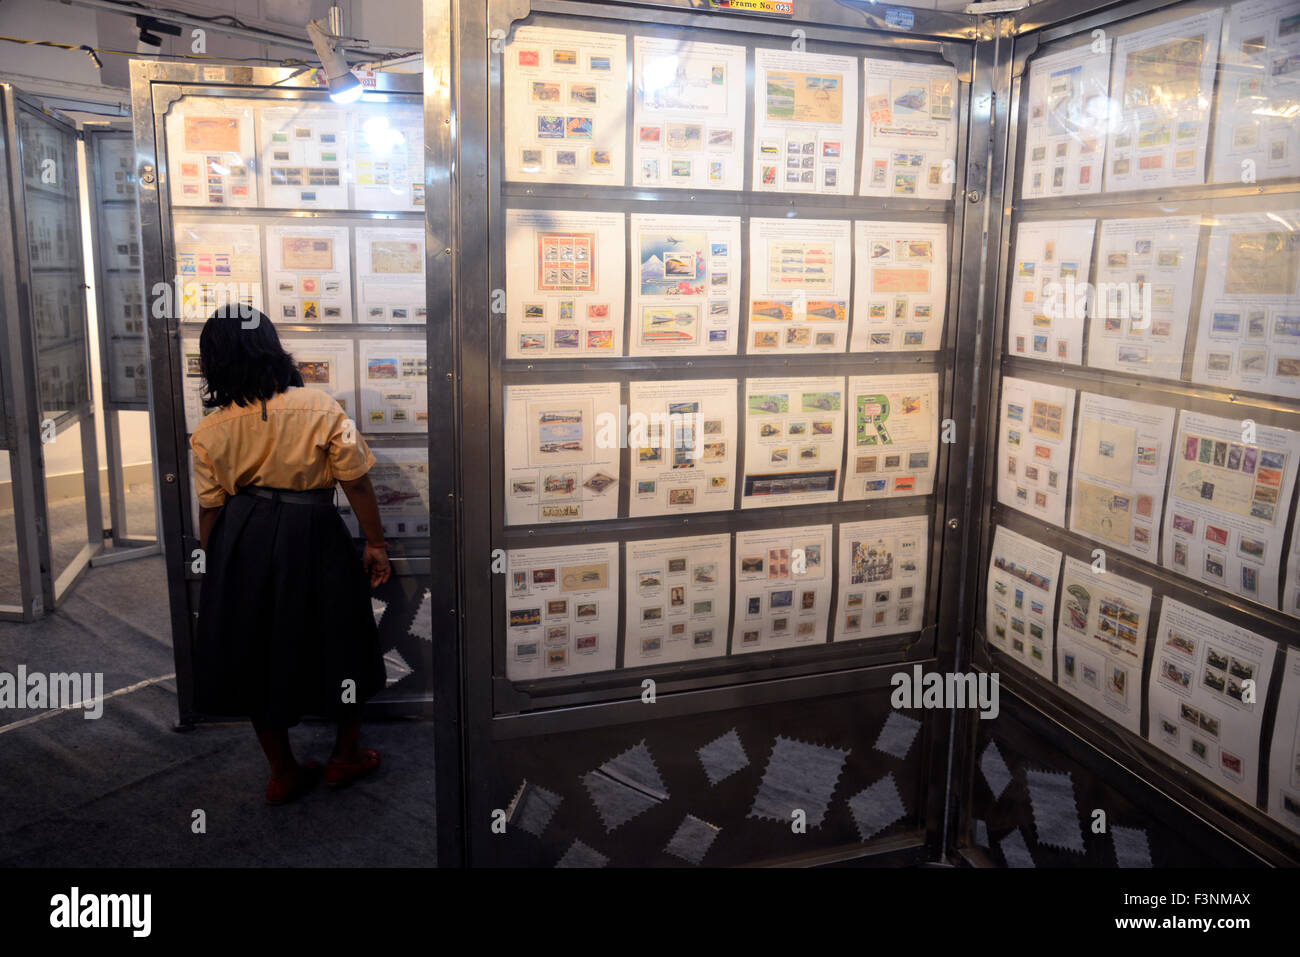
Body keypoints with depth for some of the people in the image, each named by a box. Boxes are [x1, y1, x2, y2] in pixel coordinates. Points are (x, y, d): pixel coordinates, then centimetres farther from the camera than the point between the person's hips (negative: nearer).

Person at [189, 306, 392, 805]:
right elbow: (356, 483, -8)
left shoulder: (209, 431, -4)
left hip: (241, 546, 3)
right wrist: (375, 544, 2)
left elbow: (209, 509, 1)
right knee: (337, 645, 16)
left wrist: (214, 565, 15)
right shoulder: (320, 409, -10)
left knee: (257, 651, 17)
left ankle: (283, 773, 29)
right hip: (312, 541, -2)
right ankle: (346, 756, 31)